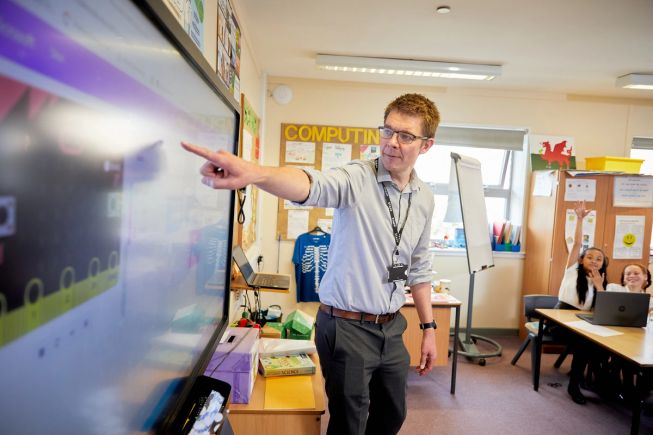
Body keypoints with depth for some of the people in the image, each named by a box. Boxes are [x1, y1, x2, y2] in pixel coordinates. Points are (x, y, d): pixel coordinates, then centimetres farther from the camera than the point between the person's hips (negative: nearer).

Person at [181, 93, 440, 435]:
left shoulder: (424, 198, 3)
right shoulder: (357, 178, -15)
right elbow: (312, 184, -39)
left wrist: (428, 327, 12)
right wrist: (254, 173, -59)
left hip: (392, 328, 6)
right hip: (347, 326, -5)